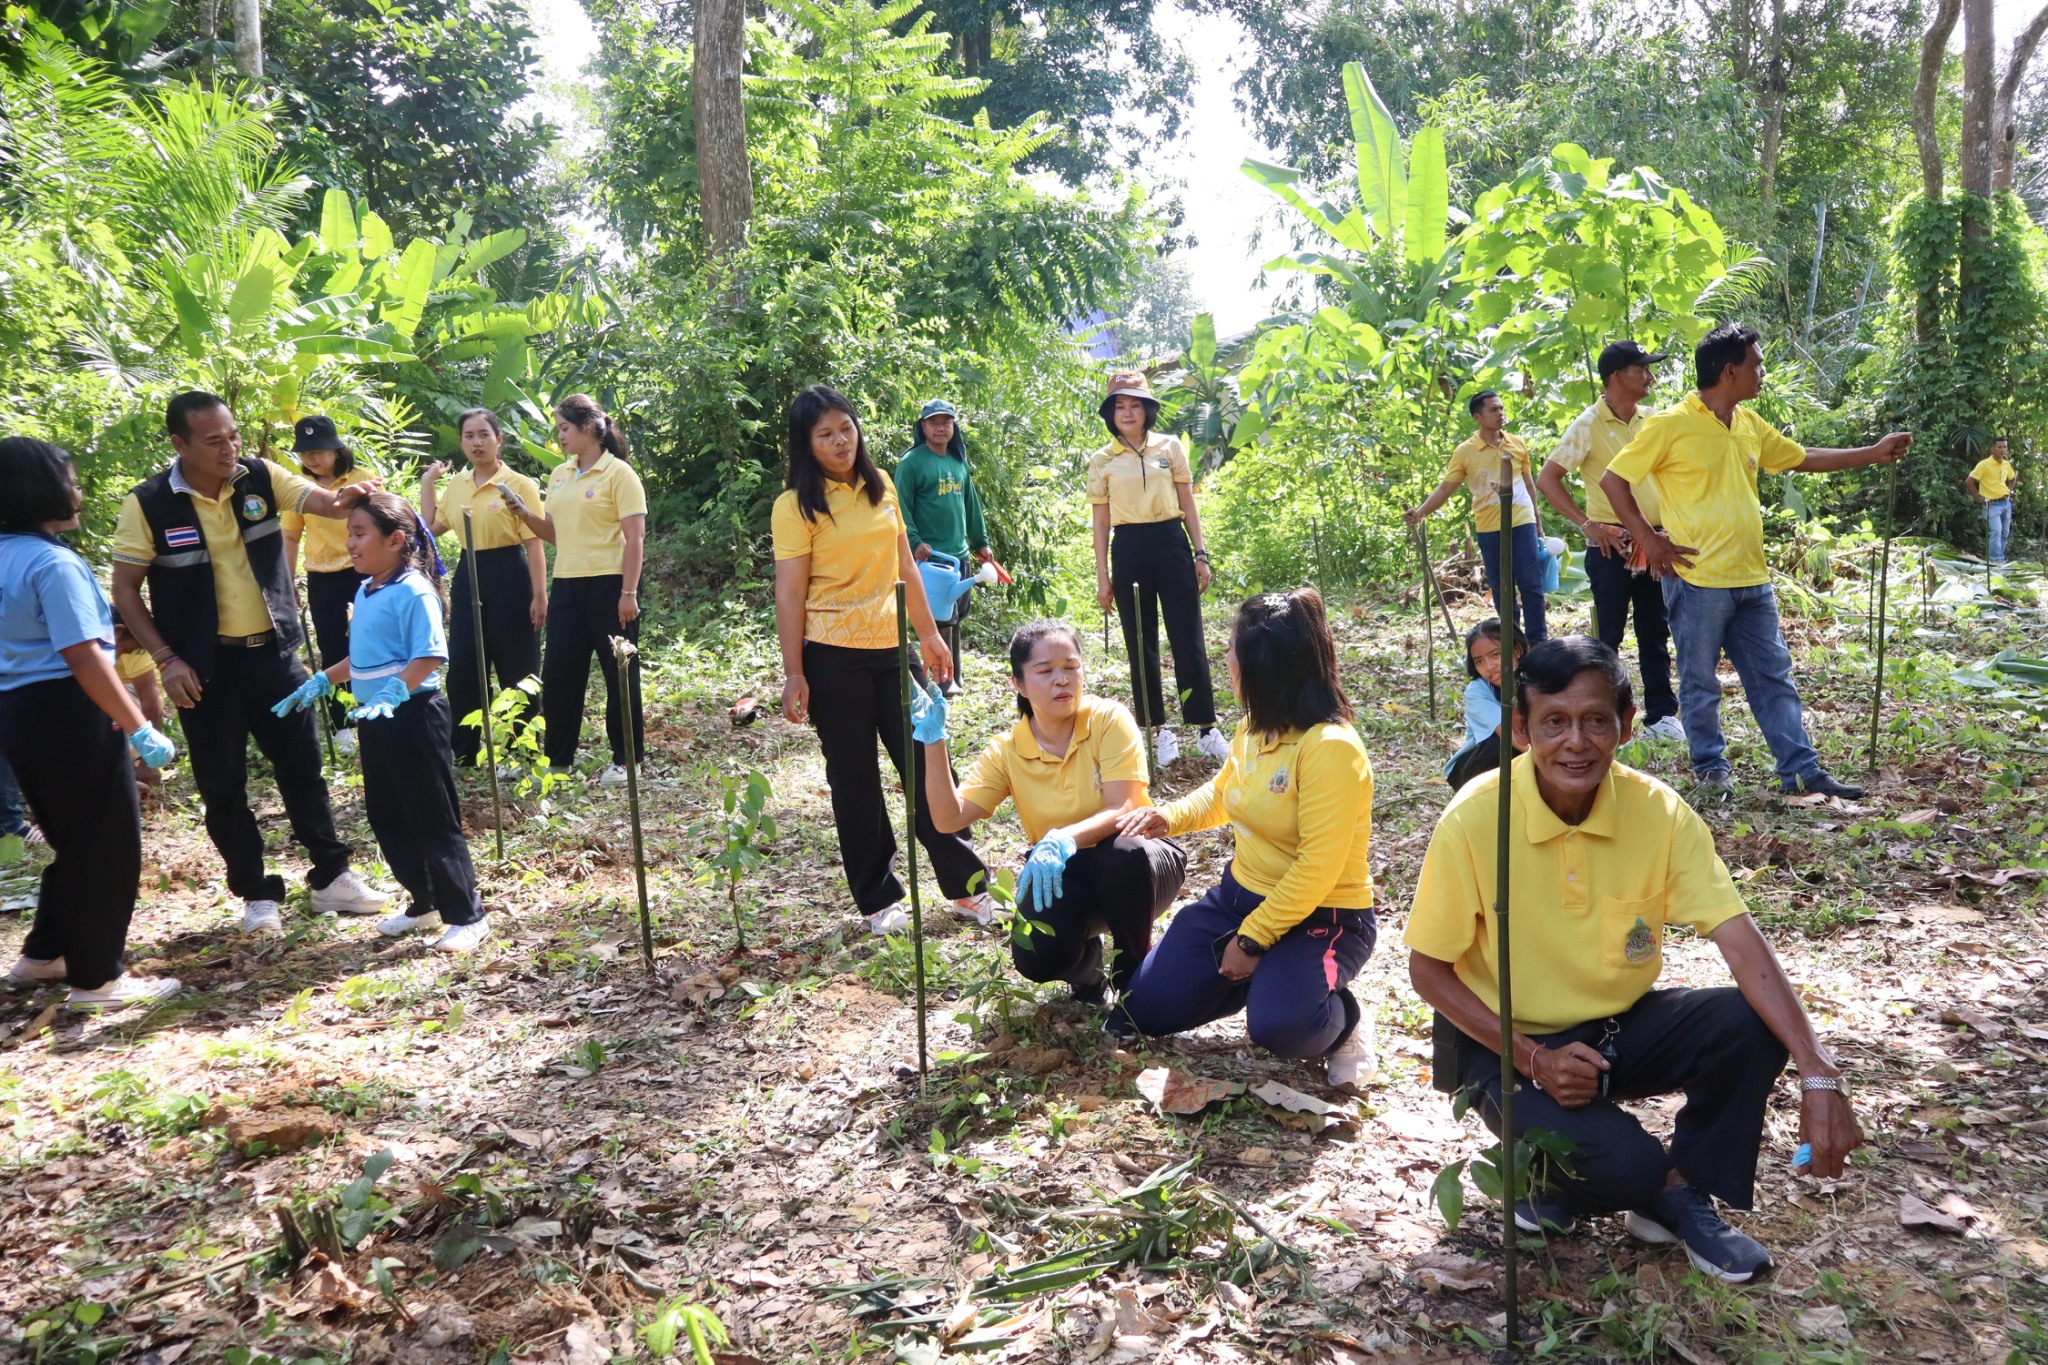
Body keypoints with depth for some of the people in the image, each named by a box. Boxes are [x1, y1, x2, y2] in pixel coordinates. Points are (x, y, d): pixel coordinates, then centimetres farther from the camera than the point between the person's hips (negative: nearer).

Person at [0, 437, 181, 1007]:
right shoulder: (53, 562, -18)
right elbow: (84, 658, -23)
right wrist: (139, 729, -20)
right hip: (66, 714, -10)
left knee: (75, 842, 23)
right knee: (108, 845, 2)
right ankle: (96, 978, 10)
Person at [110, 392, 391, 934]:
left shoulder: (261, 478, -4)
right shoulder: (148, 504, -11)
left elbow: (320, 501, -14)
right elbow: (124, 590, -6)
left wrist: (347, 498, -39)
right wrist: (165, 659, -14)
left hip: (273, 651, 3)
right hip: (206, 664, -2)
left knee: (303, 766, 10)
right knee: (222, 785, 5)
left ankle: (331, 877, 22)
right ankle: (257, 893, 19)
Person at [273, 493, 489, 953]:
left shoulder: (413, 591, -16)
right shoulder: (364, 592, 11)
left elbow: (429, 657, -23)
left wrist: (393, 693, -33)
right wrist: (320, 682, 19)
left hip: (413, 715, -10)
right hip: (375, 719, 10)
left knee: (434, 820, -4)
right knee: (385, 815, 16)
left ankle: (466, 916, 6)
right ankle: (425, 902, 29)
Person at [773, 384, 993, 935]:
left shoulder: (880, 486, 8)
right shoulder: (797, 505, -8)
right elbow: (789, 594, -10)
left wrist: (929, 633, 13)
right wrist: (794, 675, -13)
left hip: (890, 647, 5)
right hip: (833, 657, -4)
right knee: (855, 778, 6)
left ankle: (965, 883, 19)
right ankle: (878, 898, 18)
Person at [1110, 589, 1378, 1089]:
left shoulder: (1331, 749, -25)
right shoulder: (1254, 729, 2)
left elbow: (1318, 869, -26)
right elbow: (1220, 795, 21)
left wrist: (1252, 939, -22)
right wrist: (1168, 817, 2)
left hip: (1322, 918, -8)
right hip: (1241, 893, 8)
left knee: (1279, 1023, -34)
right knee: (1147, 1006, 1)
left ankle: (1341, 1018, 1)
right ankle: (1264, 978, 20)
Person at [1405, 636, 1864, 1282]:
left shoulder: (1658, 811, -13)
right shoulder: (1475, 819, -22)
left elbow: (1740, 941, -20)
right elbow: (1427, 969, -13)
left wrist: (1818, 1076, -32)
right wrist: (1532, 1059, -22)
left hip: (1620, 1026, 4)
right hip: (1509, 1043, -4)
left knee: (1750, 1023, -22)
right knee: (1624, 1161, -29)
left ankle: (1678, 1191, 4)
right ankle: (1550, 1176, 9)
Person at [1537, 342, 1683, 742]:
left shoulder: (1650, 421, 9)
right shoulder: (1589, 425, -9)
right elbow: (1546, 478, -11)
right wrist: (1586, 524, -15)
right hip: (1612, 544, -6)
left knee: (1656, 633, 10)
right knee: (1608, 635, 1)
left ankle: (1661, 715, 17)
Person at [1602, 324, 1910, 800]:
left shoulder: (1750, 425, 11)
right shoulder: (1670, 426, -11)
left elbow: (1803, 458, 25)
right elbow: (1612, 479, -9)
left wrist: (1872, 454, 22)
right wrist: (1649, 539, -12)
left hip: (1752, 581, 7)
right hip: (1699, 582, -7)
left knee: (1774, 678, 10)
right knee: (1700, 683, 5)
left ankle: (1801, 770, 17)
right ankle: (1711, 770, 20)